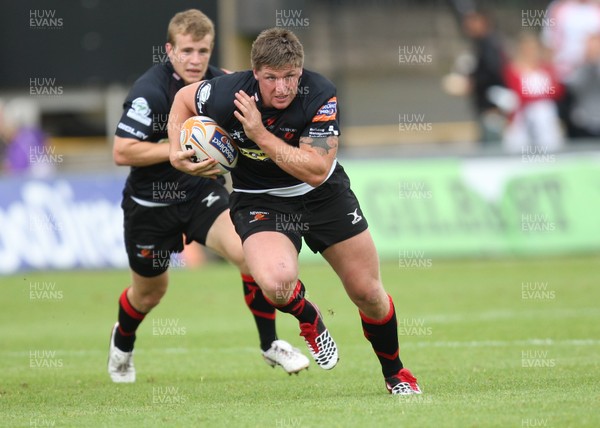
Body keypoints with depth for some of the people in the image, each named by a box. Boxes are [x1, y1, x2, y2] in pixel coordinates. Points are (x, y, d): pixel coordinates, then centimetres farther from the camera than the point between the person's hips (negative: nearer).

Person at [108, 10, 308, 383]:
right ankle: (122, 343, 51)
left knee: (248, 251, -23)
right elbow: (122, 152, -28)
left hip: (203, 191, 3)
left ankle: (270, 344, -8)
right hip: (151, 204, -3)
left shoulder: (218, 83, -6)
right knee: (150, 290, 16)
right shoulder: (150, 92, -23)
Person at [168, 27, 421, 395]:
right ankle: (310, 320, 7)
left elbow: (316, 171, -31)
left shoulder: (320, 95, -26)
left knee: (368, 293, 4)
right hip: (259, 200, -1)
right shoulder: (226, 96, -24)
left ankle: (396, 374, 33)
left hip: (323, 194, 1)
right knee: (277, 283, -31)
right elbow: (184, 97, 0)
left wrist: (260, 134, -34)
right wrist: (176, 153, -11)